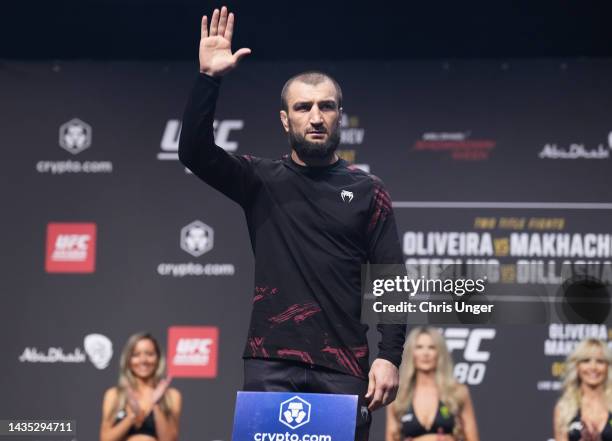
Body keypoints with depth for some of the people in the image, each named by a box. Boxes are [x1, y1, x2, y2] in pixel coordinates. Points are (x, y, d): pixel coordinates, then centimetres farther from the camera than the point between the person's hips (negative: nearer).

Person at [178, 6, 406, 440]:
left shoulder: (367, 192, 8)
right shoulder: (262, 181, 9)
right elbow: (194, 152, -6)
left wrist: (390, 356, -7)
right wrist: (209, 79, -15)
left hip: (343, 368, 0)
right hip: (271, 364, 0)